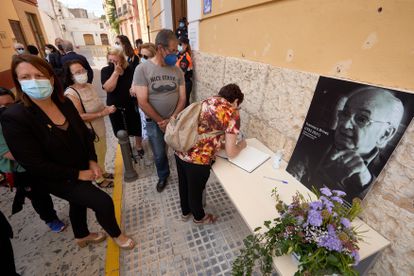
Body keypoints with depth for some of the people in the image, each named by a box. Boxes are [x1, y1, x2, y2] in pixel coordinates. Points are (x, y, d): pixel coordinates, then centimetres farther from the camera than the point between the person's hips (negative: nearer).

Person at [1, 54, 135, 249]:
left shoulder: (65, 103, -9)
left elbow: (84, 133, 2)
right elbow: (35, 165, -23)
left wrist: (92, 161, -8)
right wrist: (77, 174, -19)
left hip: (82, 169, 6)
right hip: (59, 180, -6)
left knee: (79, 203, 27)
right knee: (104, 202, -9)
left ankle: (82, 236, 57)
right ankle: (116, 235, 23)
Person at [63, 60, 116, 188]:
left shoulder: (90, 86, 3)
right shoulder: (71, 93, -21)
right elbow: (80, 116, -24)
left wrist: (107, 108, -5)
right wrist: (103, 113, -25)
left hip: (100, 128, 7)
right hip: (89, 132, -7)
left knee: (102, 153, 23)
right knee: (94, 156, 12)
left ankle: (102, 172, 45)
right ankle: (99, 179, 33)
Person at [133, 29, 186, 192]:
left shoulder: (177, 71, -4)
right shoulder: (142, 69, -13)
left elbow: (182, 99, -5)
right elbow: (142, 102, -15)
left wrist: (171, 120, -16)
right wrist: (161, 122, -13)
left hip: (176, 120, 2)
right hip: (154, 122, -1)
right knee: (159, 155, 15)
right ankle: (163, 176, 44)